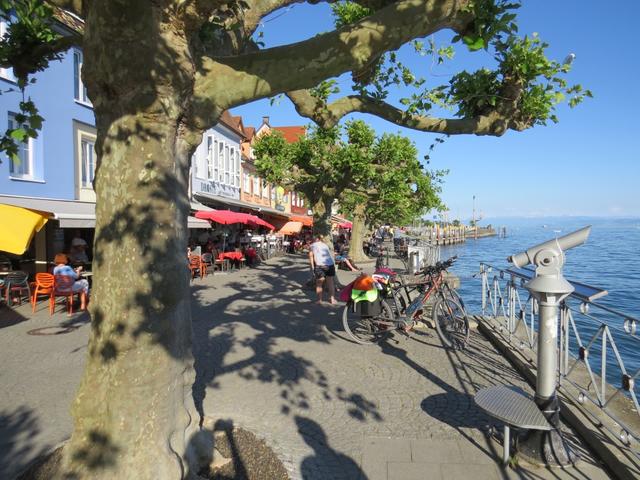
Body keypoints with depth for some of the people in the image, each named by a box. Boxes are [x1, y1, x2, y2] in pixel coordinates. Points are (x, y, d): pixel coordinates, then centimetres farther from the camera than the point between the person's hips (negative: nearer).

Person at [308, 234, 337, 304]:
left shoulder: (312, 245, 12)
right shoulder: (325, 245, 23)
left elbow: (311, 256, 2)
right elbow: (329, 254, 16)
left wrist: (312, 266, 1)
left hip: (320, 265, -3)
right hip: (331, 264, 4)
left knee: (319, 284, 10)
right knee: (330, 283, 16)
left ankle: (319, 300, 10)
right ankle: (332, 299, 18)